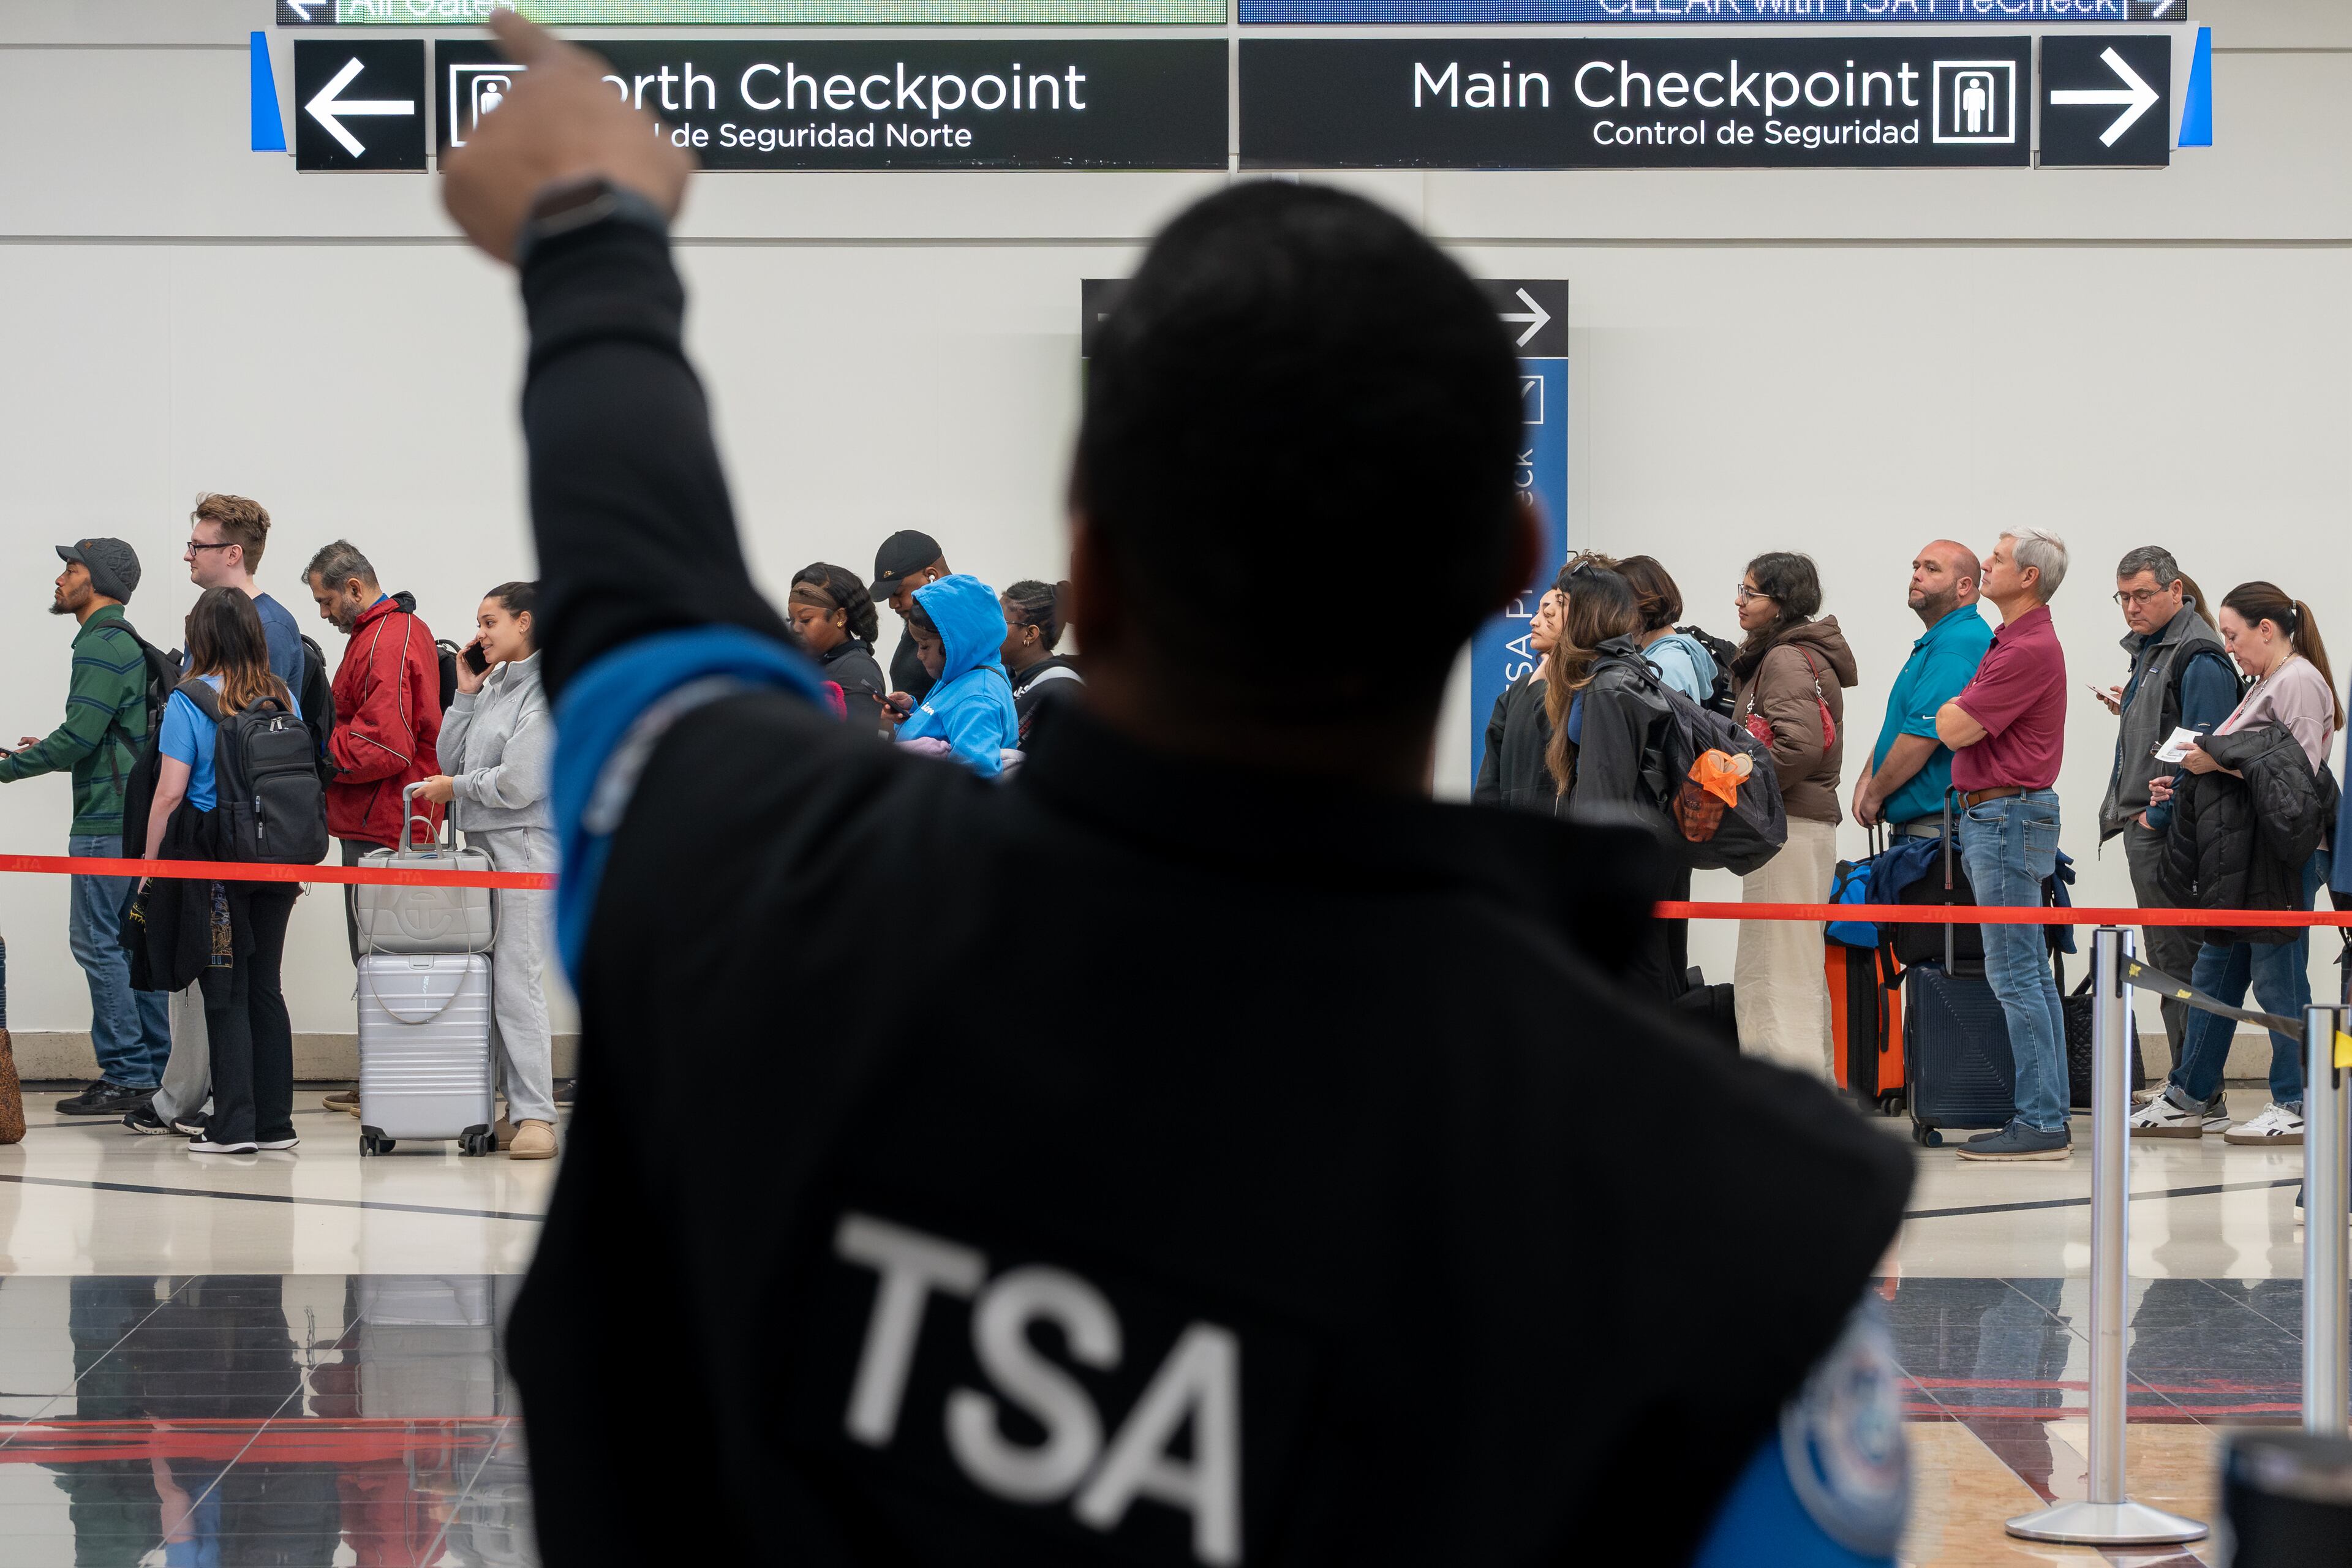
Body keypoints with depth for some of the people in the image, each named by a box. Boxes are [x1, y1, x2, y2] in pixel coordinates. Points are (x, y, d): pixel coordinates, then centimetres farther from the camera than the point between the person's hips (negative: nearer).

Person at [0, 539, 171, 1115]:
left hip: (105, 821, -10)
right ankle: (155, 1069, 12)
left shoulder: (101, 647, -14)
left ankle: (125, 1074, -7)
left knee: (96, 941, -7)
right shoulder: (126, 643, 19)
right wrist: (48, 751, 19)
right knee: (130, 941, 11)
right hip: (131, 814, 10)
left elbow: (80, 736, -20)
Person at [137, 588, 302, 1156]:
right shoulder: (283, 698, 5)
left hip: (212, 856, -4)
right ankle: (275, 1121, 12)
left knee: (225, 991, 0)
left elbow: (170, 793, -12)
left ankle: (234, 1125, 0)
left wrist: (149, 864, -3)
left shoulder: (189, 700, -8)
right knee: (265, 985, 11)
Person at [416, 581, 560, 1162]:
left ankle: (536, 1117, -12)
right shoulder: (493, 687, 18)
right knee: (487, 982, 5)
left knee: (516, 982, -12)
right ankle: (518, 1108, 8)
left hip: (523, 847, -8)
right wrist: (466, 694, 10)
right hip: (479, 847, 8)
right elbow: (449, 761, 16)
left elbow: (518, 782, -15)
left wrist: (457, 788, -1)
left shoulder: (548, 693, -8)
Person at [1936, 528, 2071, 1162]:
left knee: (2015, 975, -9)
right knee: (2031, 973, 11)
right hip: (1994, 817, 11)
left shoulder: (2030, 649, -17)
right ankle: (2047, 1118, 14)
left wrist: (1952, 704, 0)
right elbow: (1959, 722, 23)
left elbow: (1953, 729, -18)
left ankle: (2040, 1123, -8)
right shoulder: (2014, 641, 17)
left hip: (2007, 817, -11)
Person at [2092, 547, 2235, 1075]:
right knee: (2166, 958, 13)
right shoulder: (2151, 647, 17)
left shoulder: (2197, 657, -15)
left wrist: (2157, 815, -20)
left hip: (2168, 831, -10)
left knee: (2178, 957, -8)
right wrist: (2129, 708, 12)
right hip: (2146, 827, 10)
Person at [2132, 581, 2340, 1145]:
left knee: (2278, 980, -5)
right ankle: (2191, 1098, 17)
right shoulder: (2264, 685, 20)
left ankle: (2297, 1107, 2)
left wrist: (2217, 761, -17)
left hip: (2285, 854, -10)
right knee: (2212, 975, 11)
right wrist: (2186, 783, 13)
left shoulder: (2299, 682, -10)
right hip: (2244, 854, 10)